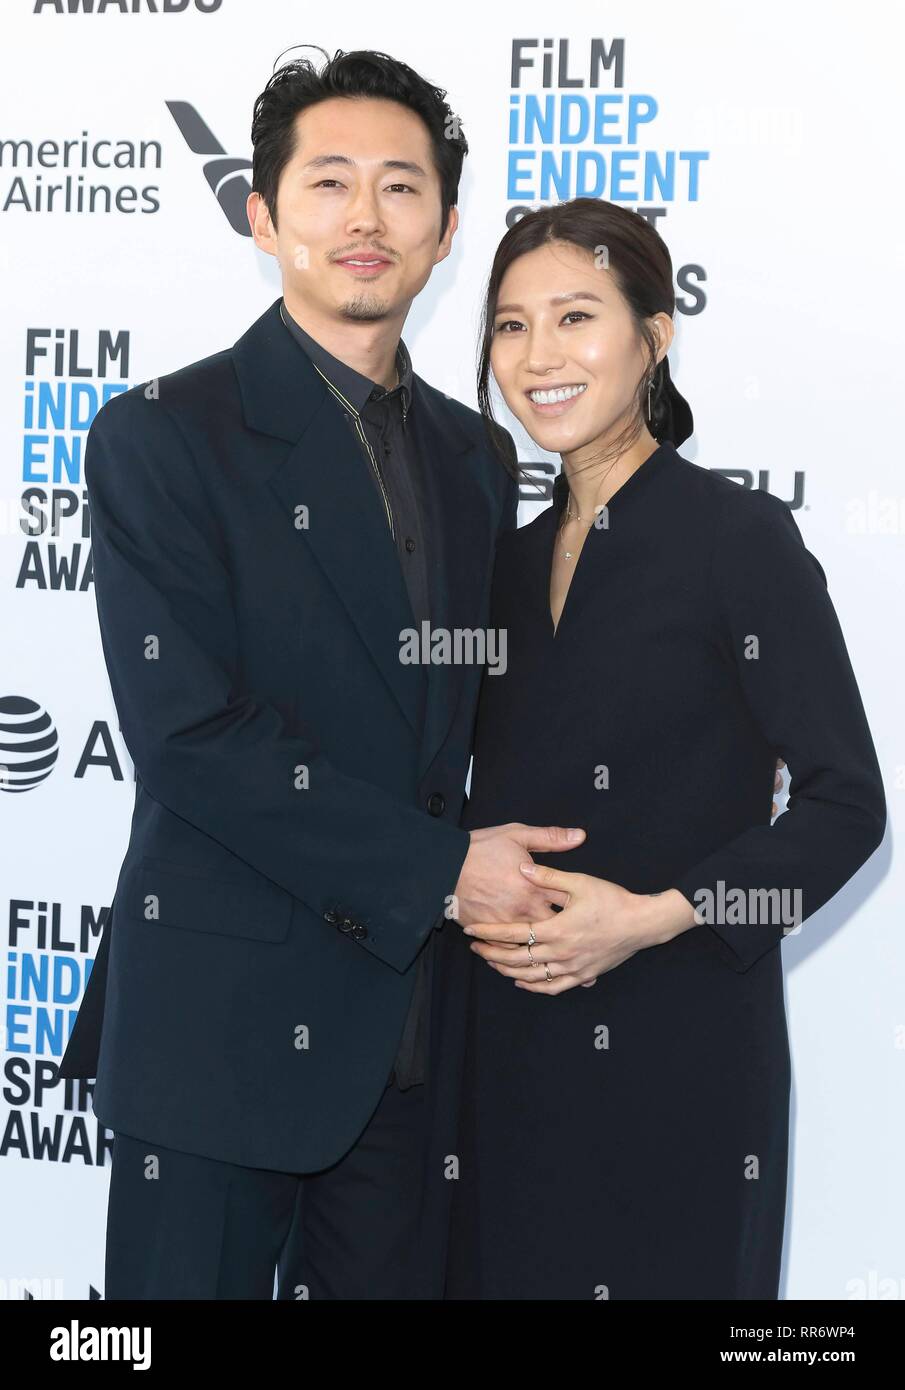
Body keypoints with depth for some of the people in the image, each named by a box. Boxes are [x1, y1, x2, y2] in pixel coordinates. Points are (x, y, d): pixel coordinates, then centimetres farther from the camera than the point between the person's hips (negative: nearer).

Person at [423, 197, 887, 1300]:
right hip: (507, 1050, 6)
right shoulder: (516, 557, 10)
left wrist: (657, 916, -19)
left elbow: (845, 804, -10)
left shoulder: (741, 537, -9)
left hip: (680, 1052, -6)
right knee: (509, 1269, 13)